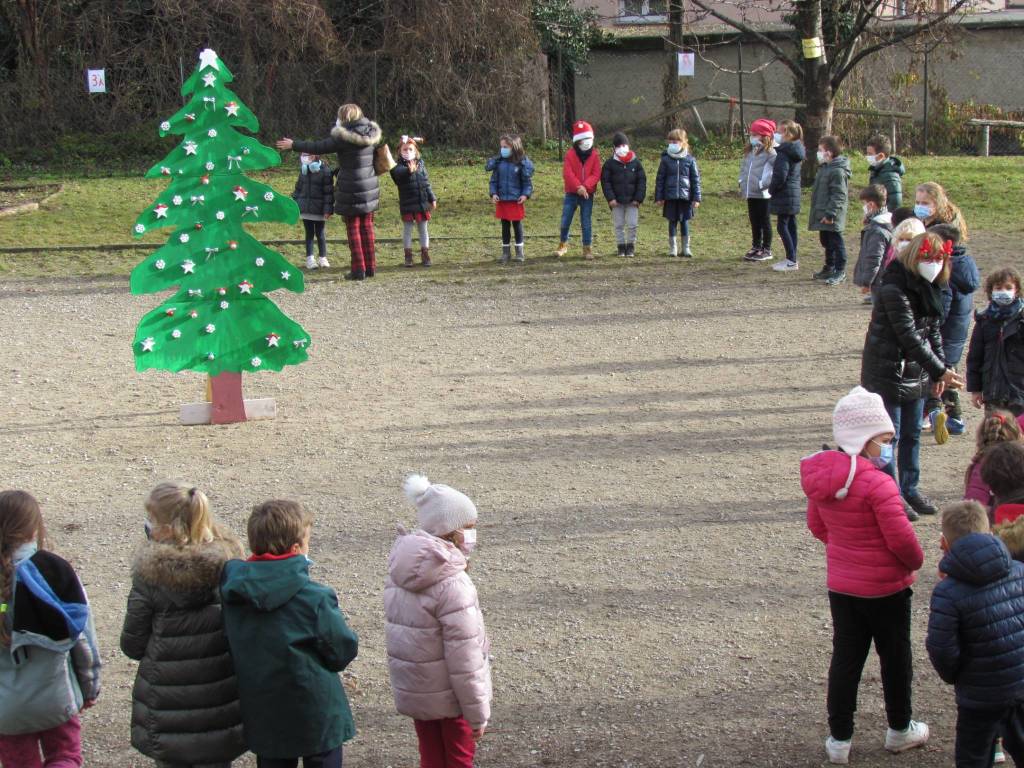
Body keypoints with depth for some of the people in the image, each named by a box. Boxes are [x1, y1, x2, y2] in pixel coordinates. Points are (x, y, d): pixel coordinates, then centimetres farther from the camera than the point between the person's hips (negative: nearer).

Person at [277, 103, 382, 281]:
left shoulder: (344, 138, -15)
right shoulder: (370, 134, 3)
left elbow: (318, 147, -11)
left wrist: (293, 145, -1)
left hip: (351, 190, -6)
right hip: (370, 188, 6)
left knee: (353, 228, 2)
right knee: (367, 227, 13)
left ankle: (358, 270, 1)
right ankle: (370, 267, 16)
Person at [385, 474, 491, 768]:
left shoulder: (400, 576, -1)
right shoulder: (453, 585, -25)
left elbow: (397, 633, 7)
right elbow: (463, 659, -23)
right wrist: (478, 713, -14)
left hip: (412, 691, 7)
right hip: (448, 697, -7)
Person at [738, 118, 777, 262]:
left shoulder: (770, 153, -12)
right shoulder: (749, 152, 12)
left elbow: (776, 170, -20)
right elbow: (744, 167, 22)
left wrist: (764, 183, -22)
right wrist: (742, 182, 11)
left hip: (763, 194, -7)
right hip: (750, 193, 7)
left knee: (764, 222, 2)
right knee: (754, 222, 14)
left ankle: (766, 250, 9)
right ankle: (756, 247, 23)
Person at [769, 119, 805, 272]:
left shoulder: (784, 153, -18)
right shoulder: (797, 151, 11)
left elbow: (780, 175, -22)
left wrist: (771, 189, -6)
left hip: (784, 195, -9)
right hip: (795, 193, 9)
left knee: (782, 226, -5)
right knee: (791, 225, 13)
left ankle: (791, 260, -6)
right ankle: (792, 259, 18)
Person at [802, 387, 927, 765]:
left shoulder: (822, 477, -3)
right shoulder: (877, 483, -27)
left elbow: (816, 525, 10)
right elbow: (902, 538, -23)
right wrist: (915, 561, -3)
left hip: (841, 586, 6)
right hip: (885, 587, -6)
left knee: (845, 659, 14)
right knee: (895, 658, 15)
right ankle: (899, 730, 33)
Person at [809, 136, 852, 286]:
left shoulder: (837, 171, -19)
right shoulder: (824, 168, 14)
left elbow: (839, 196, -22)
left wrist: (830, 213, -25)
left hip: (832, 217, -10)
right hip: (823, 214, 10)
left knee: (835, 242, -4)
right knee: (826, 241, 18)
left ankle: (840, 271, 2)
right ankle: (829, 268, 29)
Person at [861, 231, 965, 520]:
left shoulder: (928, 288, 5)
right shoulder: (895, 289, -22)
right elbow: (909, 336, -25)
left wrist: (940, 369, 8)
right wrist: (940, 369, -24)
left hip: (917, 372, 8)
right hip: (888, 373, -8)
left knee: (912, 434, 17)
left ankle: (909, 489, 29)